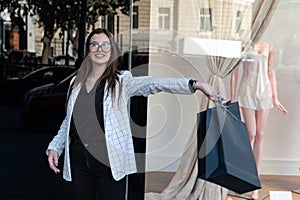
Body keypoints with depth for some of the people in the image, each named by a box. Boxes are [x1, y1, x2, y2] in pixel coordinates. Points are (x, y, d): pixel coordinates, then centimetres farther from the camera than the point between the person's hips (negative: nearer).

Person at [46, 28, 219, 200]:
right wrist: (55, 147, 12)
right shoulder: (76, 82, 12)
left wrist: (195, 84, -27)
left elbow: (154, 84, -15)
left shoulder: (121, 81, -1)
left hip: (110, 163, -3)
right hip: (79, 163, 4)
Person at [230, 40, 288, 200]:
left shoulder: (269, 47, 10)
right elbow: (234, 74, -1)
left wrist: (275, 98, 9)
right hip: (247, 92, -4)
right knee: (251, 134, -8)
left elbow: (271, 73, 14)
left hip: (264, 92, 4)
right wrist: (232, 100, -4)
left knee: (260, 136, 3)